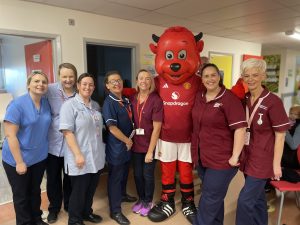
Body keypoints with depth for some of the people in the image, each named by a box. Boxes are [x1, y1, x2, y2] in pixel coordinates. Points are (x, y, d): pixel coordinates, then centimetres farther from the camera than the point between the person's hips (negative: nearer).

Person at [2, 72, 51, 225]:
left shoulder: (46, 104, -2)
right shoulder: (17, 104, -19)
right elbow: (10, 135, -20)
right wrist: (19, 162, -19)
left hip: (39, 157, 5)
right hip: (17, 160, -5)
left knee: (35, 191, 22)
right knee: (21, 195, 13)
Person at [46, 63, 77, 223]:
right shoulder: (50, 90, -8)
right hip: (53, 143, -1)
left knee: (70, 177, 17)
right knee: (53, 178, 14)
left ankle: (69, 205, 41)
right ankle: (54, 207, 38)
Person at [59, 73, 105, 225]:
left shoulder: (96, 106, 10)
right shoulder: (70, 105, -10)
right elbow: (67, 132, -16)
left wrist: (102, 150, 16)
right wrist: (78, 154, -20)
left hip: (96, 157, 6)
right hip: (80, 158, -6)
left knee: (91, 189, 19)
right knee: (78, 191, 9)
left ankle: (87, 213, 41)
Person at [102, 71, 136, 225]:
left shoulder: (126, 100, 6)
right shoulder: (108, 103, -18)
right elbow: (112, 127, -22)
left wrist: (130, 140, 6)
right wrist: (127, 140, -13)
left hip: (127, 144, 8)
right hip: (116, 146, -8)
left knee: (124, 173, 25)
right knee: (115, 177, 4)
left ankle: (122, 194, 49)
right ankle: (115, 211, 18)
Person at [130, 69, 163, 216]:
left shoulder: (156, 100, -15)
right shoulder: (132, 99, 0)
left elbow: (157, 128, -16)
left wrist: (150, 151, -15)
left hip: (149, 146, -4)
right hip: (136, 145, 4)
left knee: (148, 175, 11)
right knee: (137, 174, 16)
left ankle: (148, 202, 35)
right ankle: (141, 199, 40)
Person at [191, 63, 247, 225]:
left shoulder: (229, 98, -15)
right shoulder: (199, 97, 5)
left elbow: (240, 128, -20)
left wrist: (235, 157, -20)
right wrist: (195, 151, 18)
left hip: (221, 159, -6)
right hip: (202, 156, 6)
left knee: (209, 199, 6)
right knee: (214, 197, 22)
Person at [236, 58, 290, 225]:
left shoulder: (273, 101, -16)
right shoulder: (244, 99, 1)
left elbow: (280, 134, -13)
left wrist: (276, 163, -12)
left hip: (263, 159, -6)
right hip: (247, 155, 6)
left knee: (245, 200, -1)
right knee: (257, 196, 22)